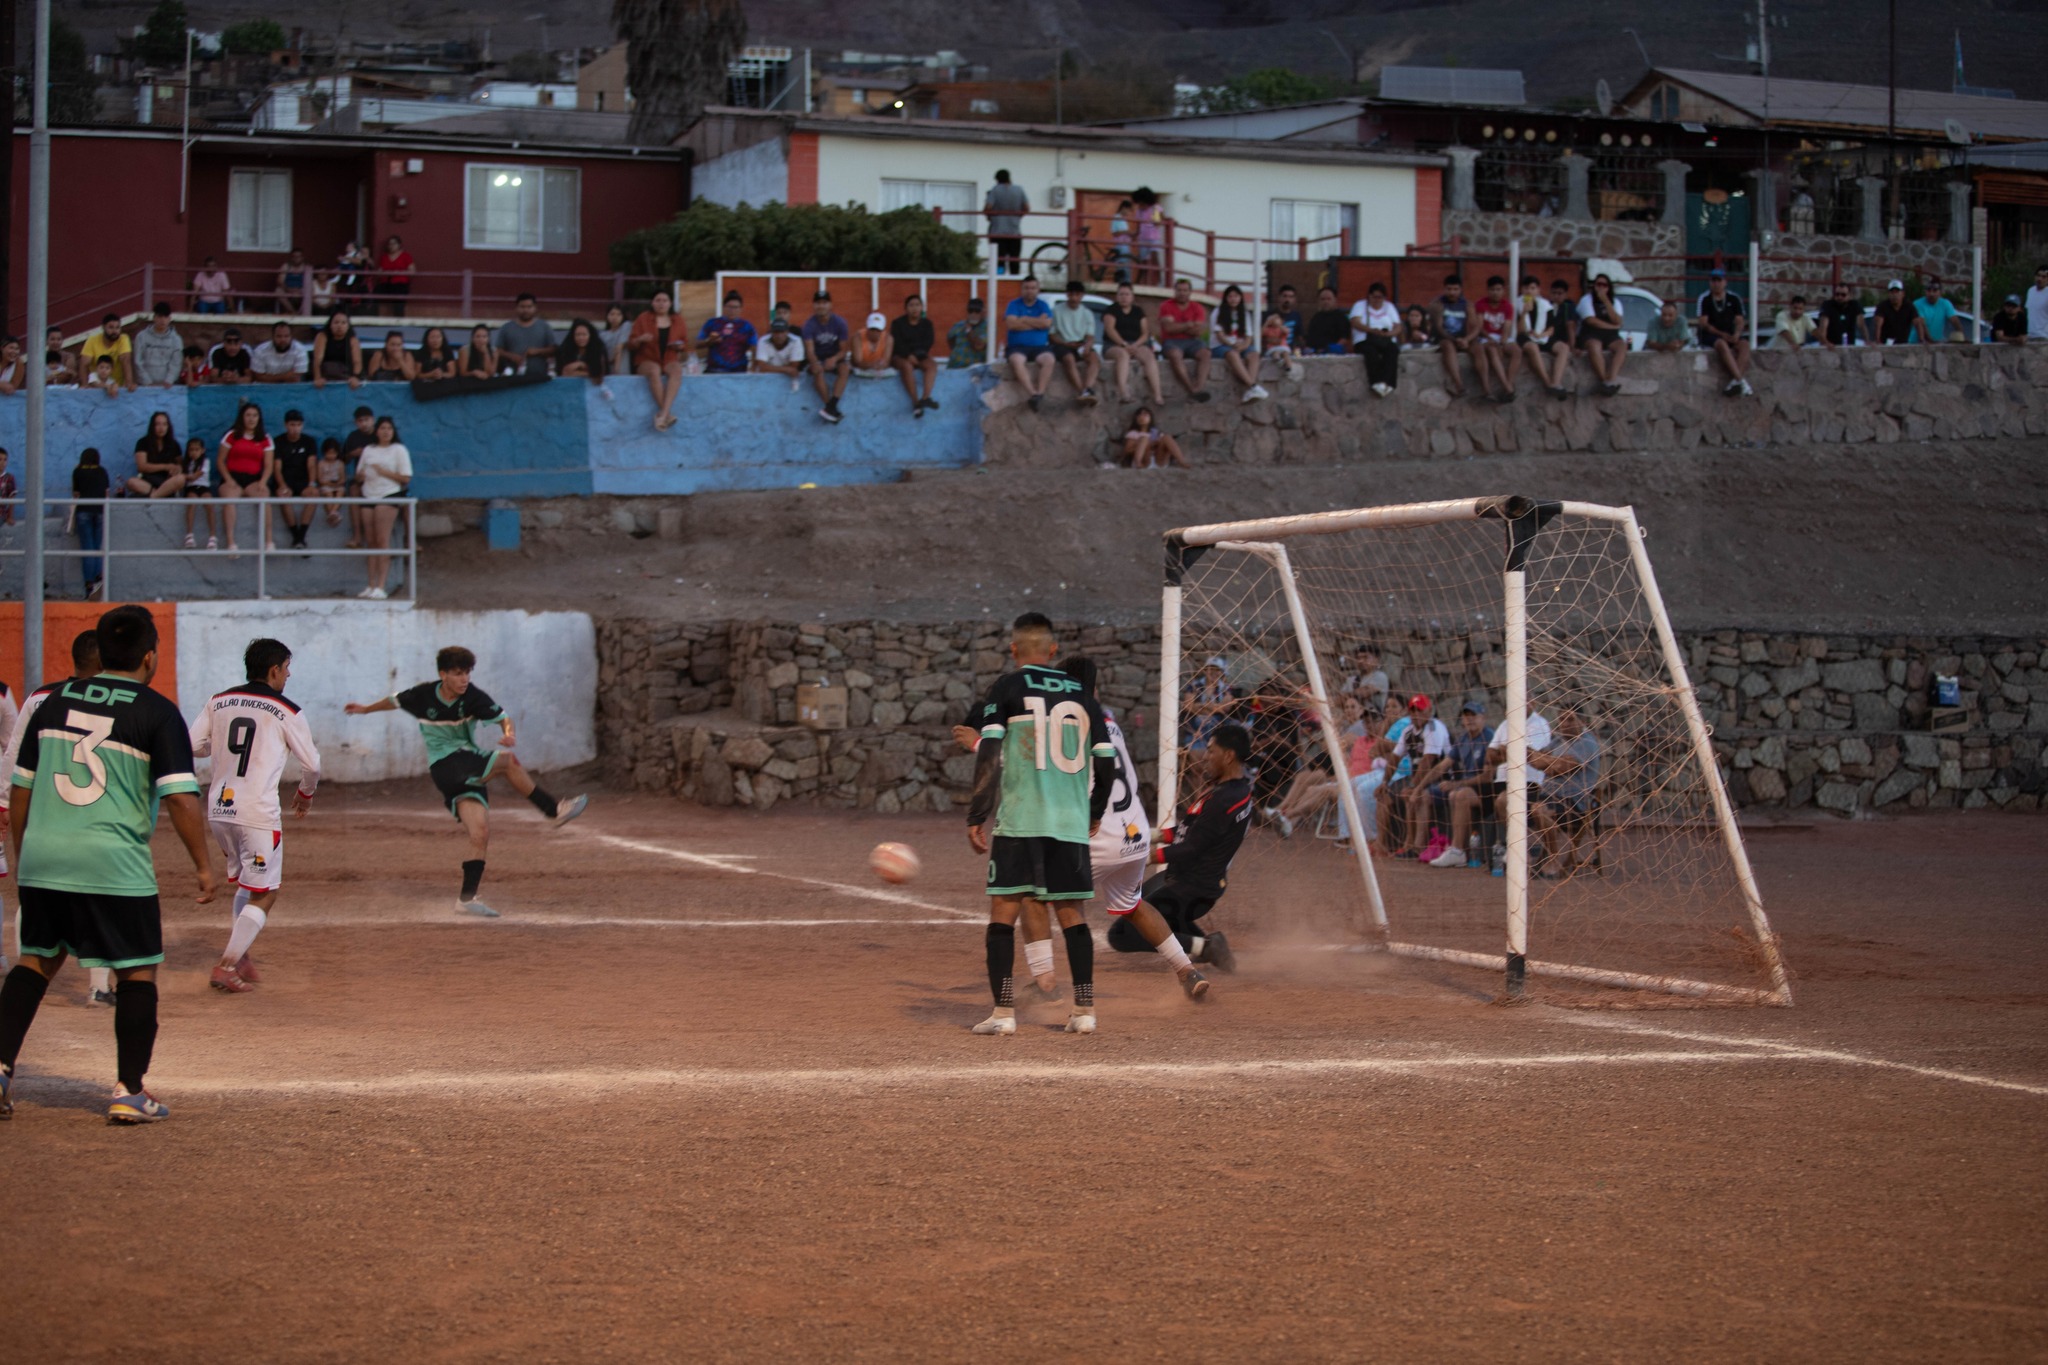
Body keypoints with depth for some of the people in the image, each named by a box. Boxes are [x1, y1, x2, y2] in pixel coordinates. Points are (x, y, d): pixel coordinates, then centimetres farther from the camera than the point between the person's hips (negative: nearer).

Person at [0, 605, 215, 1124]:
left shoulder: (56, 702, 12)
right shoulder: (157, 712, -3)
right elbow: (181, 797, -11)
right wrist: (202, 866, -2)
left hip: (42, 860, 5)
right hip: (115, 865, -5)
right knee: (138, 971, 8)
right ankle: (130, 1091, 7)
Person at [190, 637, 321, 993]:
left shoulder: (218, 703, 7)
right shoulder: (287, 712, -4)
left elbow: (193, 746, 6)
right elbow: (311, 763, 3)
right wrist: (306, 793, 23)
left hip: (218, 810, 6)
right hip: (257, 814, -6)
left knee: (245, 884, 24)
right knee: (263, 895, 3)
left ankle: (239, 955, 20)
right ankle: (226, 966, -6)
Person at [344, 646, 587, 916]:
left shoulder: (474, 697, -6)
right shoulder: (423, 696, -5)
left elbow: (502, 718, -14)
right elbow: (396, 701, 15)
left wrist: (509, 734, -38)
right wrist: (367, 709, 33)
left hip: (471, 771, 3)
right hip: (444, 768, -2)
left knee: (481, 834, -11)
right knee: (507, 761, -24)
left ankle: (467, 897, -5)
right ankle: (555, 811, -18)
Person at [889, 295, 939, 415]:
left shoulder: (926, 323, 10)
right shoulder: (898, 323, 3)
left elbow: (928, 342, -1)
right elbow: (897, 344, -7)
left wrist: (915, 354, -16)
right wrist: (908, 355, -22)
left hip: (919, 356, 3)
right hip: (900, 356, -3)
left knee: (932, 365, -29)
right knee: (907, 366, -37)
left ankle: (925, 397, -44)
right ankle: (915, 402, -40)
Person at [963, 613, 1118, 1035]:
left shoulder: (1007, 688, 0)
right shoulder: (1081, 693, 11)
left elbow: (988, 754, -8)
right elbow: (1106, 762, 10)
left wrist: (977, 817, -3)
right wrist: (1094, 814, 24)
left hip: (1019, 822, -4)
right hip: (1071, 824, 4)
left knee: (1003, 912, 1)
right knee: (1070, 914, 11)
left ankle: (1003, 1011, -6)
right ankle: (1084, 1010, 9)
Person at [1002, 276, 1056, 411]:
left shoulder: (1042, 305, 12)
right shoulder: (1014, 304, 8)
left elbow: (1047, 323, -6)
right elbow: (1011, 324, -9)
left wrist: (1024, 320, -3)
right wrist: (1037, 322, -3)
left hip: (1039, 346, 1)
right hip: (1017, 346, -1)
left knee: (1048, 359, -32)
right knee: (1016, 360, -36)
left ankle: (1040, 393, -37)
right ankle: (1033, 393, -42)